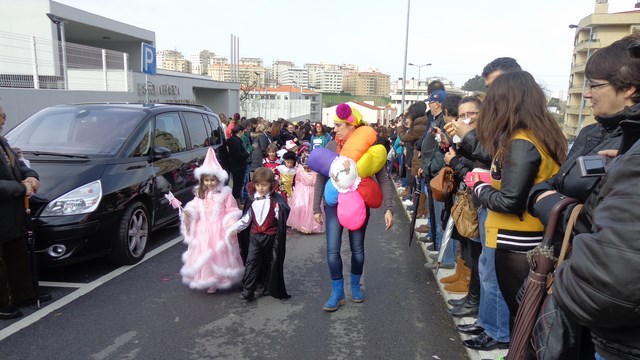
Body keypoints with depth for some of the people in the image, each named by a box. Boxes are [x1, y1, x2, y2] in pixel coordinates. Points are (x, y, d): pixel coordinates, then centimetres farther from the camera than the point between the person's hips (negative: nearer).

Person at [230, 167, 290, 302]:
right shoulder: (253, 199, 2)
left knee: (270, 263, 12)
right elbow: (246, 218, 9)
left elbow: (281, 218, -16)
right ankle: (247, 292, 6)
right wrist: (234, 228, 5)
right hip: (254, 236, 3)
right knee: (251, 262, 0)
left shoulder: (276, 200, -12)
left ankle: (270, 288, 29)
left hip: (270, 237, -3)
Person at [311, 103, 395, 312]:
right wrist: (316, 207, 1)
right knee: (332, 250, -2)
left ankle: (355, 286, 35)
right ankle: (337, 292, 15)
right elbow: (321, 178, 1)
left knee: (357, 248, 12)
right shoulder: (331, 146, -4)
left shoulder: (369, 148, -10)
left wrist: (388, 208, -15)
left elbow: (383, 179, -9)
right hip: (334, 204, 1)